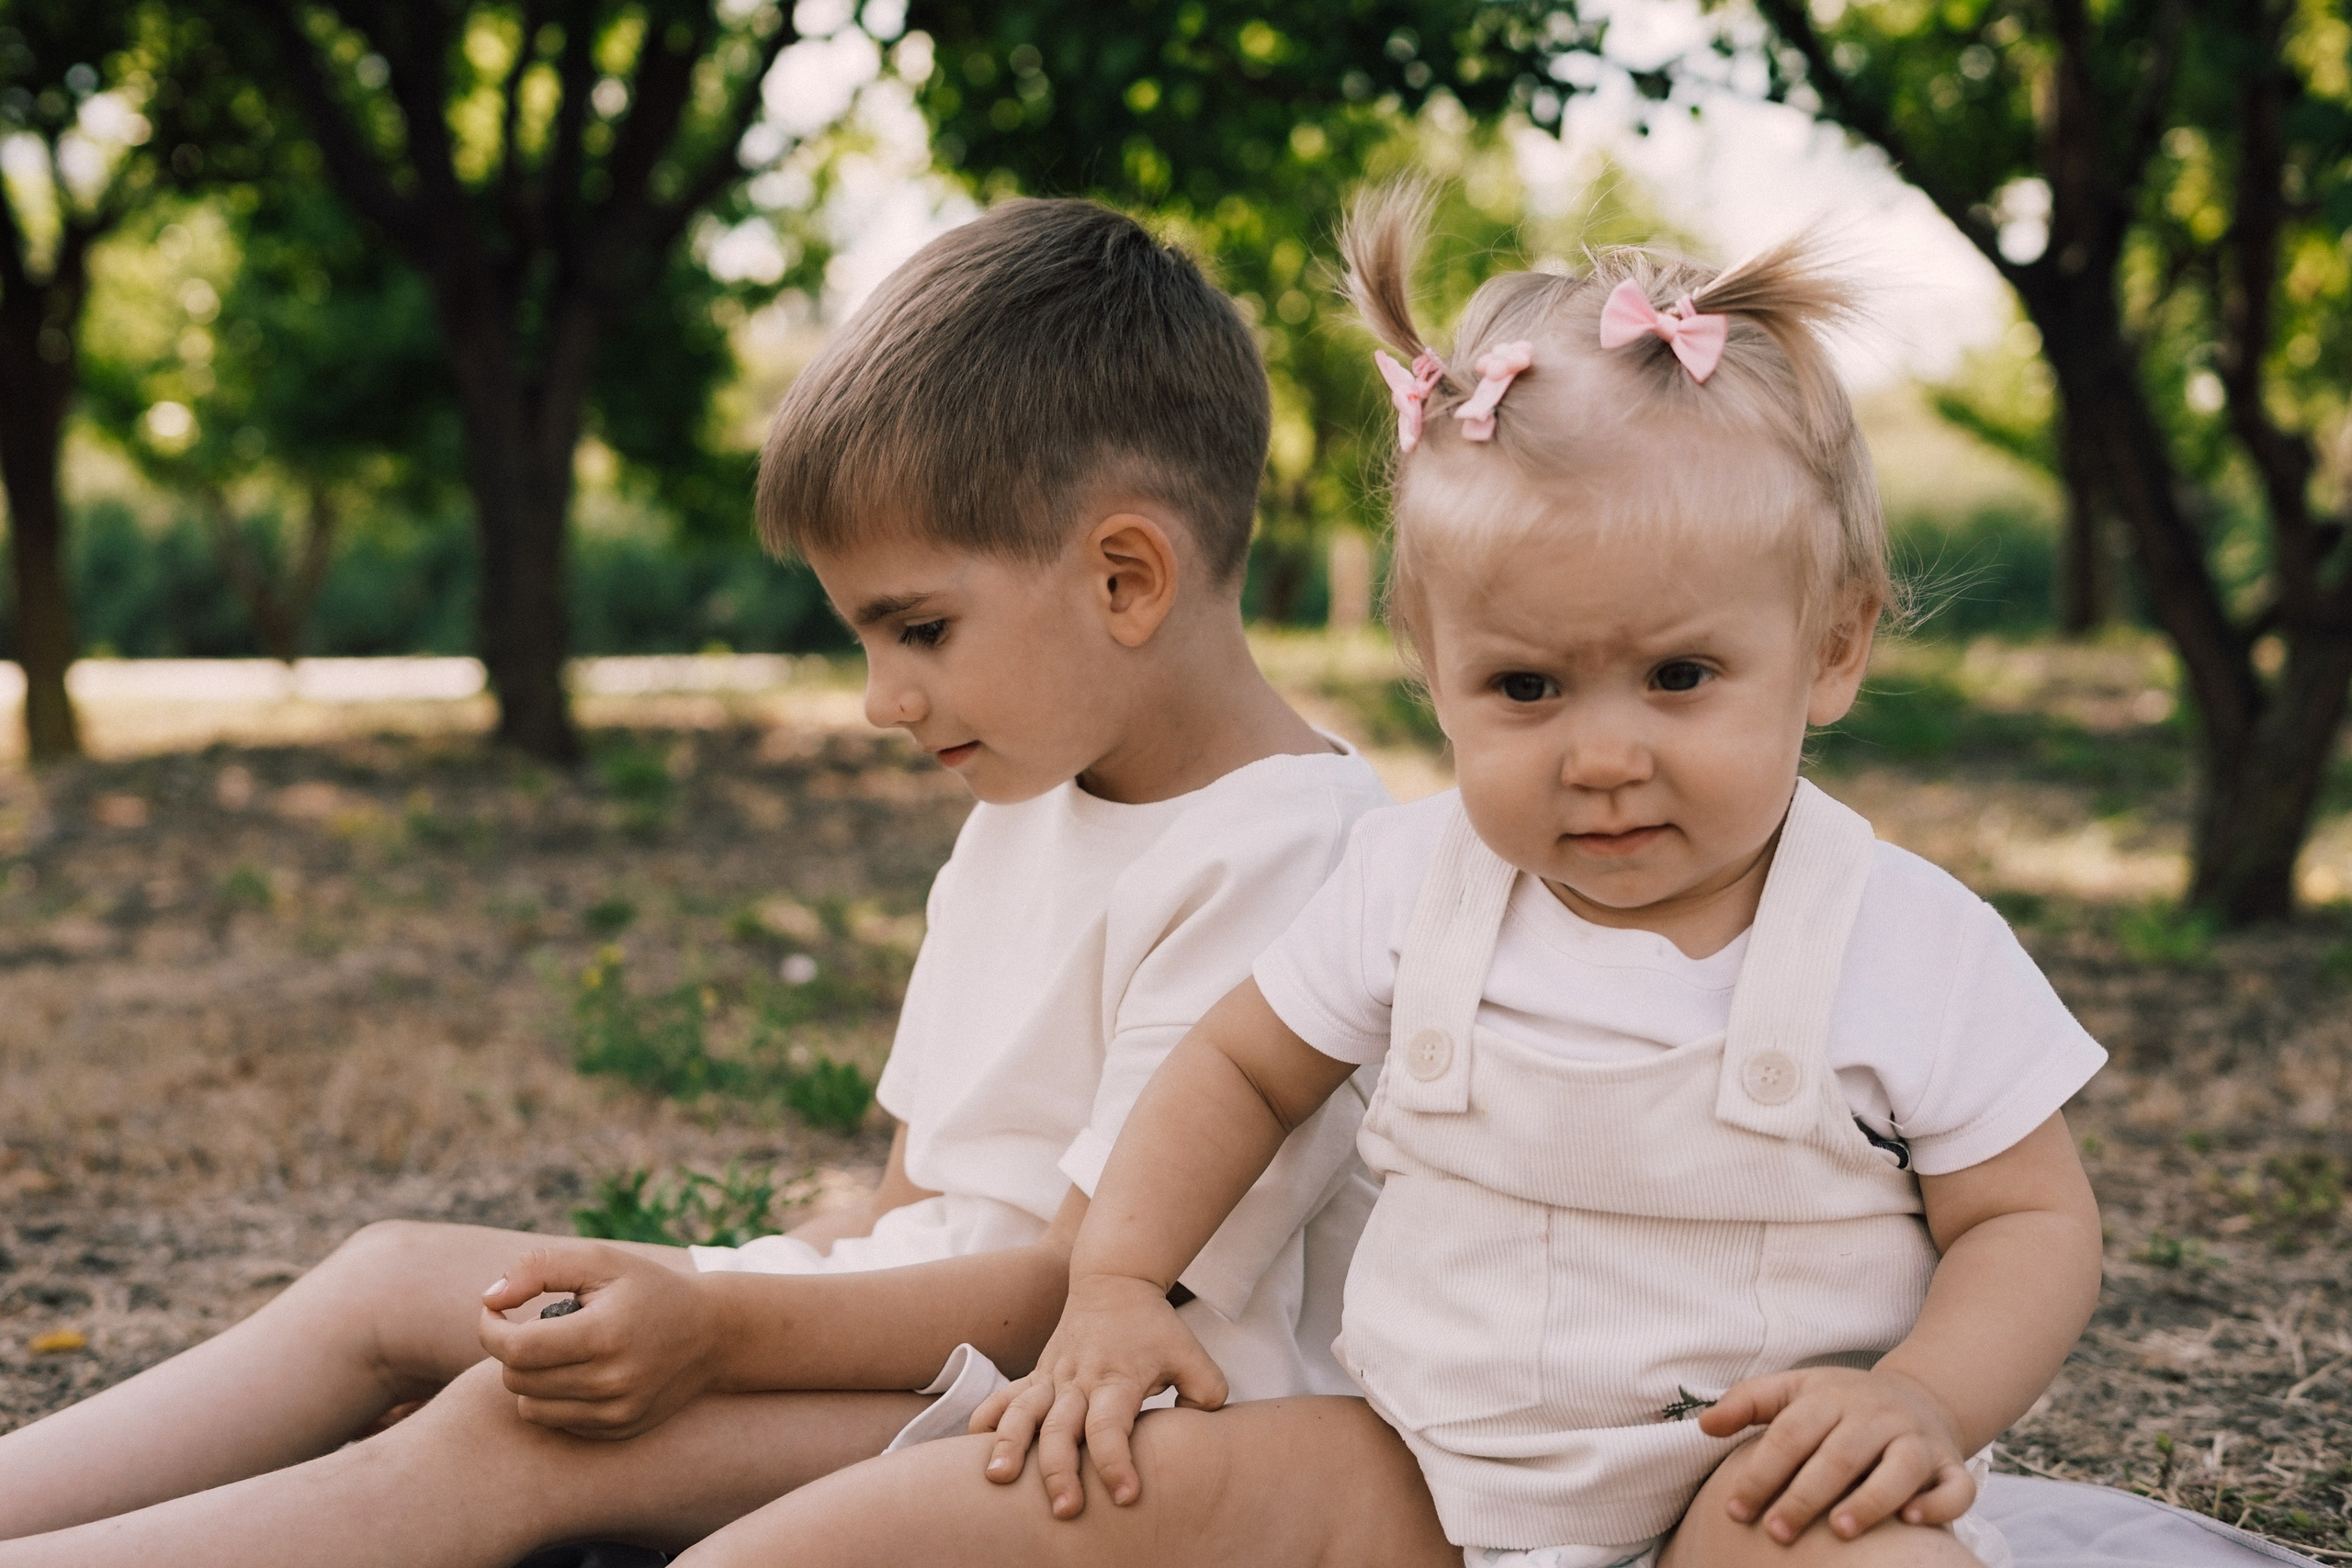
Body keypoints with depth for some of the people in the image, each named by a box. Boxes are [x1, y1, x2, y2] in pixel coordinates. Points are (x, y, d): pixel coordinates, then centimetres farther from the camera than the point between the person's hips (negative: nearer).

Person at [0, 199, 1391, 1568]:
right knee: (398, 1274, 0)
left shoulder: (1292, 857, -17)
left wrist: (721, 1328, -24)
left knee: (532, 1423, -26)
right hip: (927, 1313, 9)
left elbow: (1093, 1291, -20)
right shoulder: (1025, 809, 15)